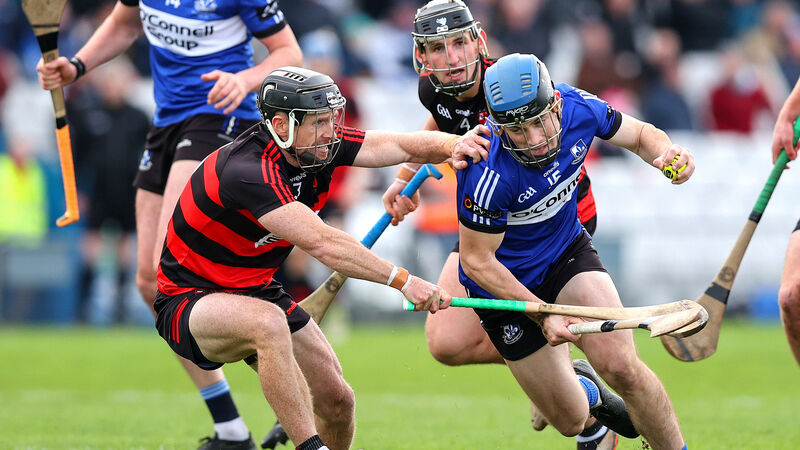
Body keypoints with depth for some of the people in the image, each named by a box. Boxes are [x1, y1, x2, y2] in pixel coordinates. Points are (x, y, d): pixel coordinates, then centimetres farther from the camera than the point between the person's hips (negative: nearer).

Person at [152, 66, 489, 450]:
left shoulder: (318, 144, -8)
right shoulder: (247, 171, -33)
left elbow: (403, 145, -10)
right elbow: (322, 243, -38)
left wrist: (451, 145, -33)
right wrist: (402, 281, -41)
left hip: (258, 289, 8)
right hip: (189, 303, -8)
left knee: (337, 400, 0)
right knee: (268, 321, -40)